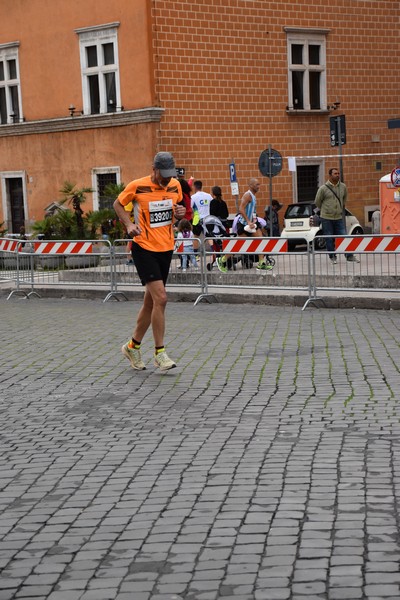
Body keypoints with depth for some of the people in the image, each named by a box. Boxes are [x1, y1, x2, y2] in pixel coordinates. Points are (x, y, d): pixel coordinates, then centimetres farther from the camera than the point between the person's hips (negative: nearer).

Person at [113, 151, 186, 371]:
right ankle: (159, 353, -5)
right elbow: (118, 204, 4)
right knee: (160, 298, -16)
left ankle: (133, 346, 27)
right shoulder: (138, 186, -11)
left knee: (151, 301, 11)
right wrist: (129, 224, -10)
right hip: (144, 248, -6)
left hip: (166, 249, 6)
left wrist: (180, 213, -2)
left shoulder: (175, 185, 3)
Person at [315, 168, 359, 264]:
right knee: (329, 239, 4)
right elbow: (317, 202, 4)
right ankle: (332, 257, 15)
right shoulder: (323, 188, -8)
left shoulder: (343, 187, 3)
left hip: (339, 217, 3)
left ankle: (349, 255, 6)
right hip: (326, 218, -3)